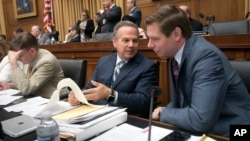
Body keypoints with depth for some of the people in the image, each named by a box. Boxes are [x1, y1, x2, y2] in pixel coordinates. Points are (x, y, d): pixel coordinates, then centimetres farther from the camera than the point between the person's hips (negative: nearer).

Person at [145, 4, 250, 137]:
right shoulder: (177, 53, 0)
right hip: (201, 130, 6)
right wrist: (165, 112, -8)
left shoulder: (207, 56, -24)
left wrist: (163, 114, -15)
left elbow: (201, 120, -31)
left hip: (226, 133, -6)